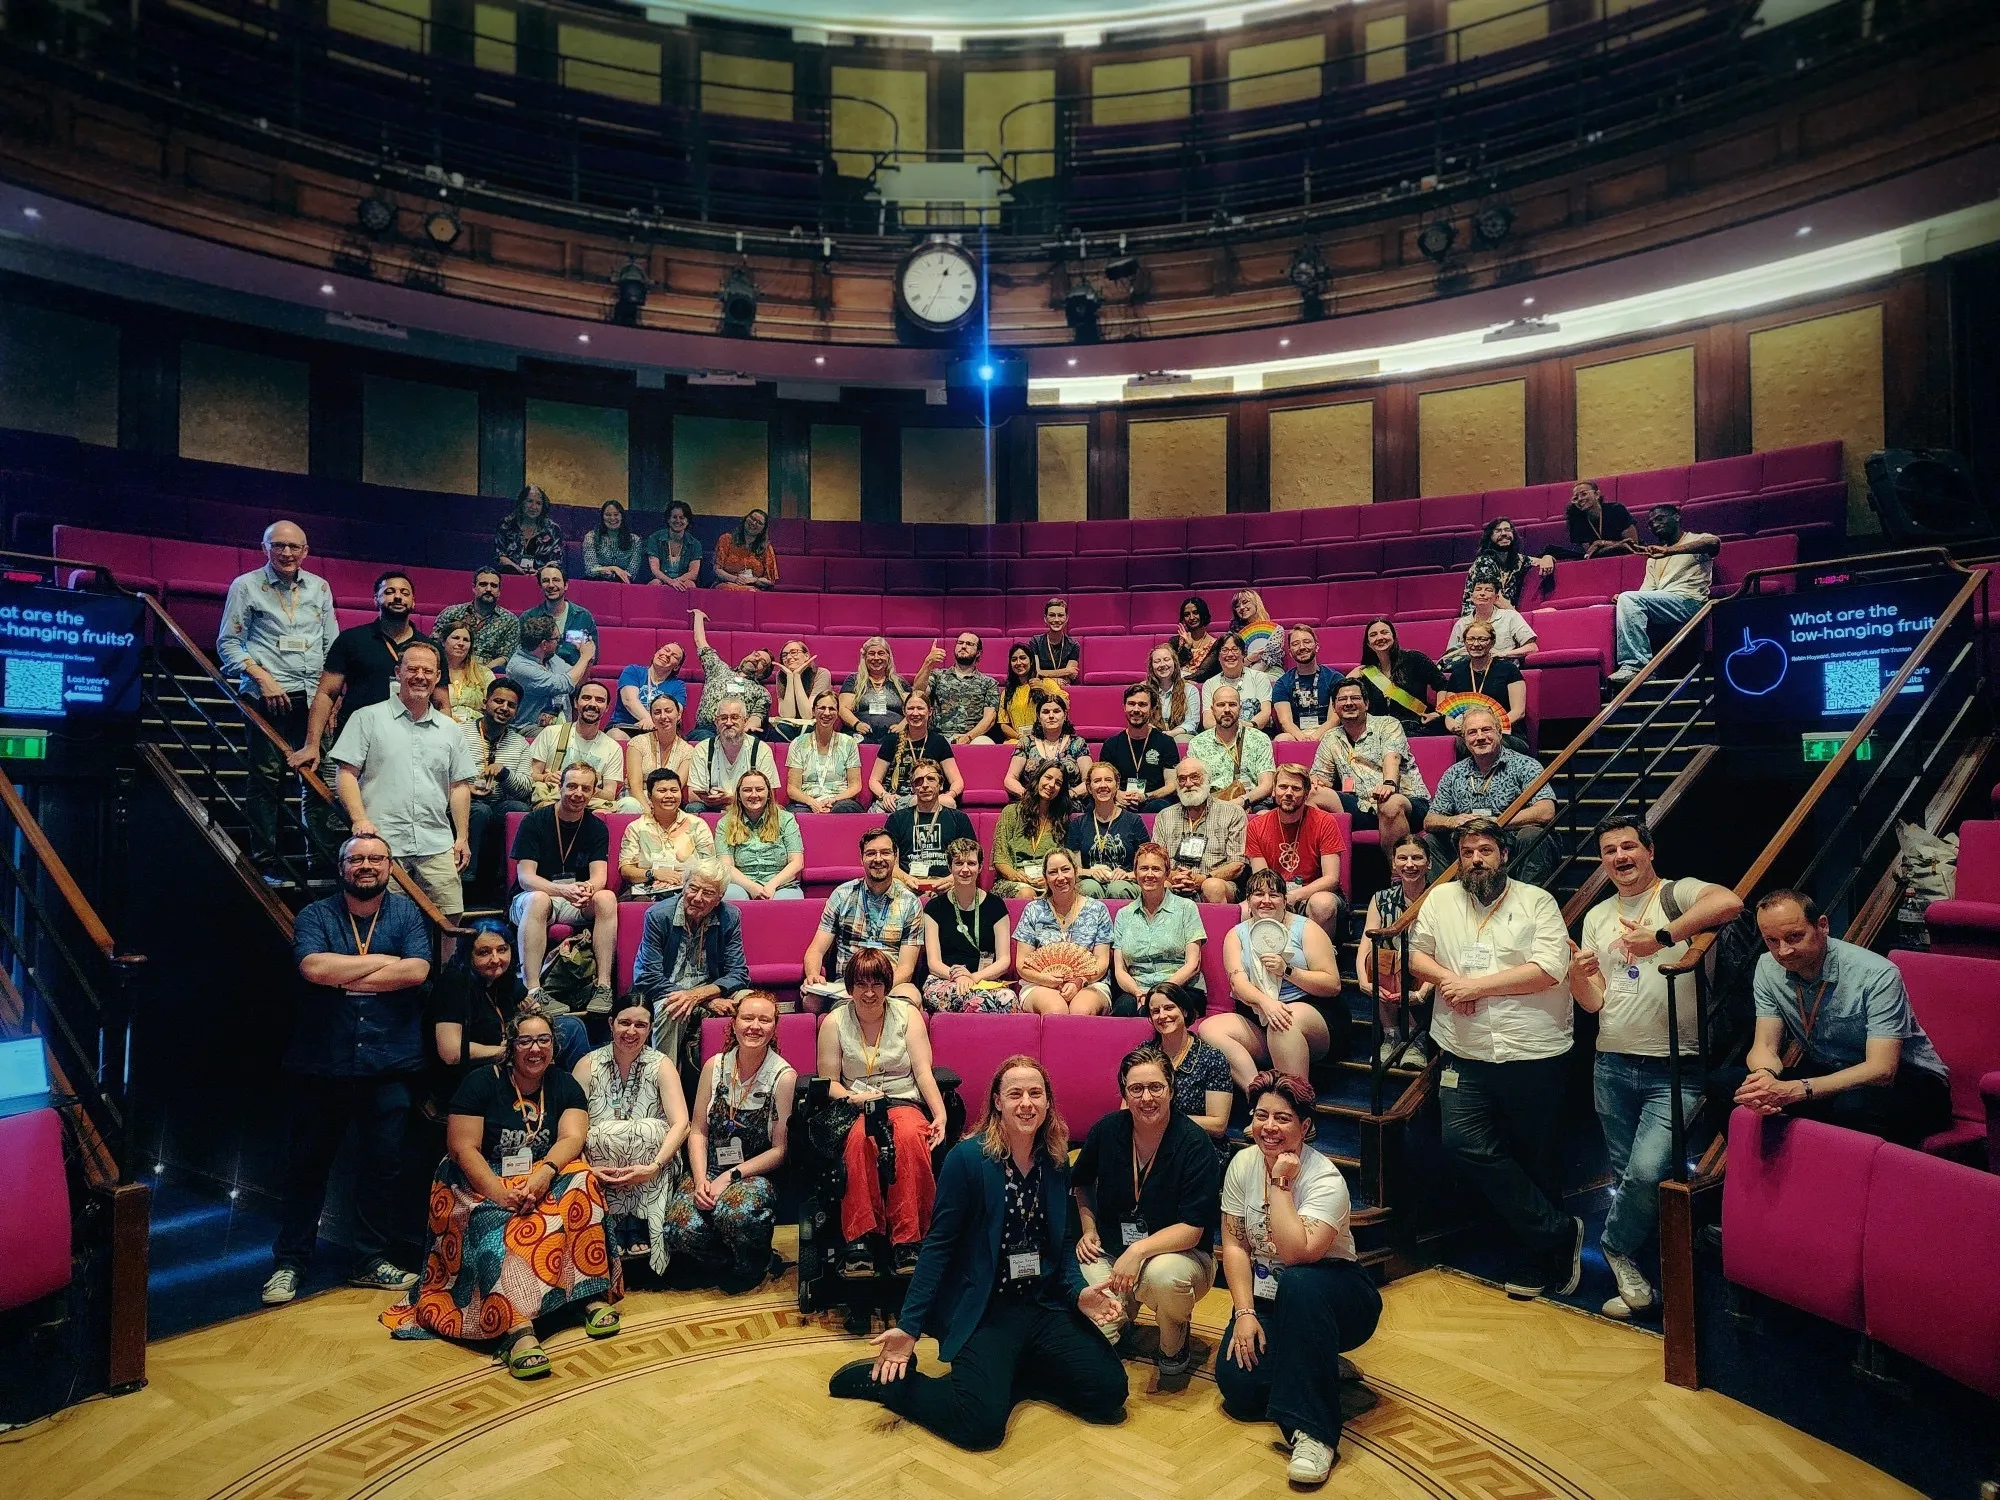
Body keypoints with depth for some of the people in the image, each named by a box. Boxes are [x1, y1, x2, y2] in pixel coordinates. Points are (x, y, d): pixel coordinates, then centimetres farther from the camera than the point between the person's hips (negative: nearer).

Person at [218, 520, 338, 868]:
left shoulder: (319, 587, 14)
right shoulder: (246, 586, 5)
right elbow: (228, 643, 4)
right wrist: (261, 677, -11)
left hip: (313, 698, 3)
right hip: (267, 696, -3)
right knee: (267, 777, -5)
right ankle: (264, 861, 2)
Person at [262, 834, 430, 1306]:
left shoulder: (405, 912, 2)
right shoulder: (315, 916, 2)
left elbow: (417, 970, -13)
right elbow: (313, 968, -17)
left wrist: (343, 977, -12)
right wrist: (383, 961, -12)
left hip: (388, 1067, 0)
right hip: (321, 1065, 0)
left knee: (381, 1165, 8)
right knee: (307, 1164, 11)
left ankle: (371, 1260, 23)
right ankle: (289, 1262, 25)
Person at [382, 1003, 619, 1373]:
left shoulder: (565, 1086, 5)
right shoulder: (481, 1083, -2)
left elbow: (572, 1138, -10)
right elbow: (463, 1148, -10)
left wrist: (543, 1174, -31)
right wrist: (498, 1191, -26)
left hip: (545, 1179, 3)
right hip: (484, 1182, -2)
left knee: (580, 1184, -30)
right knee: (498, 1223, -35)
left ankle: (593, 1293, -31)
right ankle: (517, 1326, -53)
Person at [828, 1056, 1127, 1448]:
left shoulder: (1056, 1163, 5)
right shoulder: (968, 1158, -13)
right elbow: (938, 1245, -10)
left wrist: (1079, 1291, -6)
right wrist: (908, 1326, -12)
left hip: (1044, 1306, 6)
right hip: (982, 1311, -5)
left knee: (1110, 1390, -9)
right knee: (982, 1423, -23)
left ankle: (1008, 1374, 13)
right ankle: (892, 1379, 3)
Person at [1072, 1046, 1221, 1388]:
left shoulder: (1193, 1144, -16)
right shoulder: (1107, 1131, -5)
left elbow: (1192, 1229, -18)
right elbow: (1081, 1183, 18)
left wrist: (1139, 1250, -30)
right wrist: (1088, 1229, 4)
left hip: (1177, 1254, -3)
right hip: (1110, 1253, 3)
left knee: (1163, 1275, -38)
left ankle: (1175, 1348, -3)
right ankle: (1123, 1314, 19)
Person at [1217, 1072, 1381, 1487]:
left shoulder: (1325, 1180, -21)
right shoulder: (1243, 1164, -5)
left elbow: (1296, 1254, -34)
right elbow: (1234, 1245, -5)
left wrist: (1280, 1184, -29)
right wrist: (1244, 1312, -15)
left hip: (1335, 1301, -5)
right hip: (1268, 1300, 5)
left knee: (1298, 1284, -39)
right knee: (1236, 1382, -19)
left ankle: (1314, 1431, -30)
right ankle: (1318, 1368, 14)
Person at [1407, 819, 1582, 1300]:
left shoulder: (1537, 901, 0)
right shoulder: (1440, 898, 10)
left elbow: (1550, 968, -12)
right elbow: (1417, 954, 14)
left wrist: (1476, 986, -14)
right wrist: (1447, 979, -7)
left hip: (1533, 1053, -2)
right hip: (1466, 1056, 2)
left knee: (1537, 1159, 6)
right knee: (1465, 1143, -13)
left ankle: (1528, 1267, 24)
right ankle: (1559, 1232, 2)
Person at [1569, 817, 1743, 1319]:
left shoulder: (1677, 894, -5)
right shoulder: (1597, 917, 12)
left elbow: (1731, 902, -29)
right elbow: (1594, 1002, 9)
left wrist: (1662, 937, -32)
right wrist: (1578, 975, -13)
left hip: (1673, 1071, -5)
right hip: (1612, 1066, 5)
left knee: (1646, 1172, -18)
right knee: (1626, 1177, 11)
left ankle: (1615, 1247, 8)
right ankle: (1628, 1272, 29)